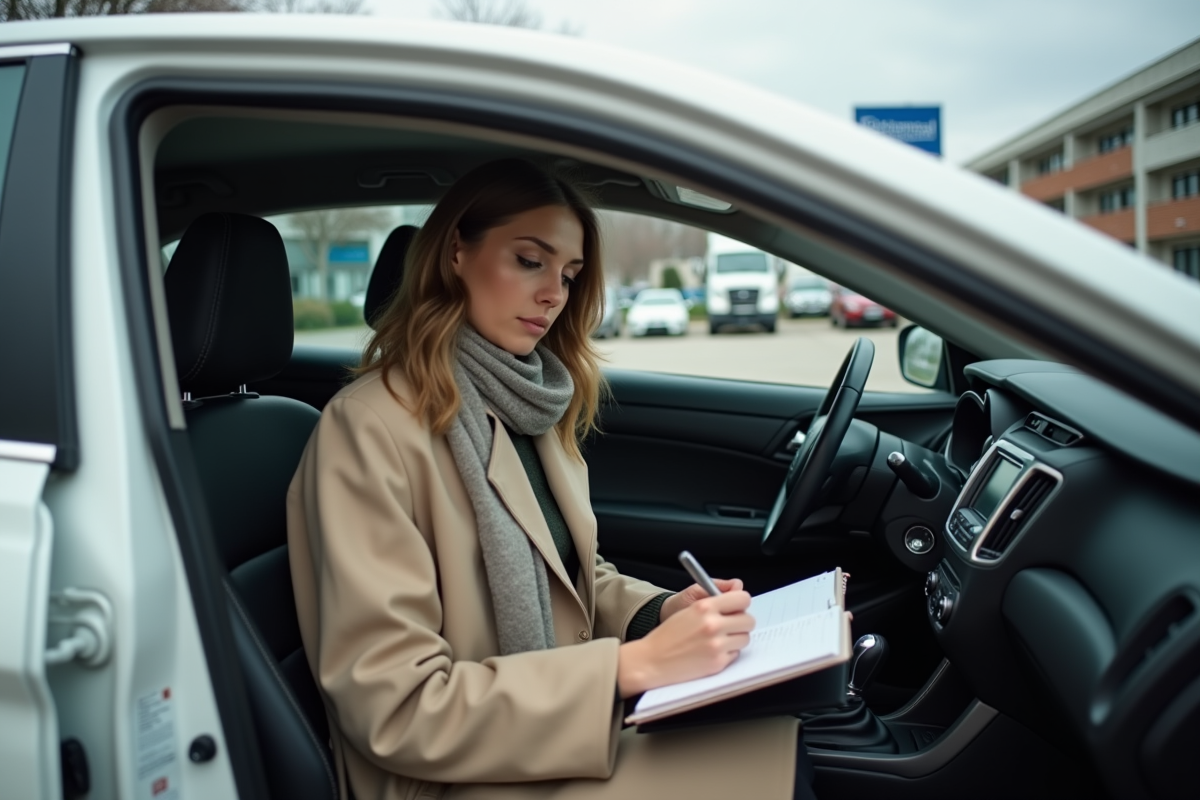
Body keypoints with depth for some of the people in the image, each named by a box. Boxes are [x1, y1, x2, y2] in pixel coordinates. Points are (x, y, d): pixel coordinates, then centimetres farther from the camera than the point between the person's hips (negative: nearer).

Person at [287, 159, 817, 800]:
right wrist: (634, 664, -24)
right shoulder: (370, 429, -17)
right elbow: (394, 707, -20)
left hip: (561, 721, 7)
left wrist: (664, 610, -4)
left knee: (786, 722, -13)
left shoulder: (528, 406, 8)